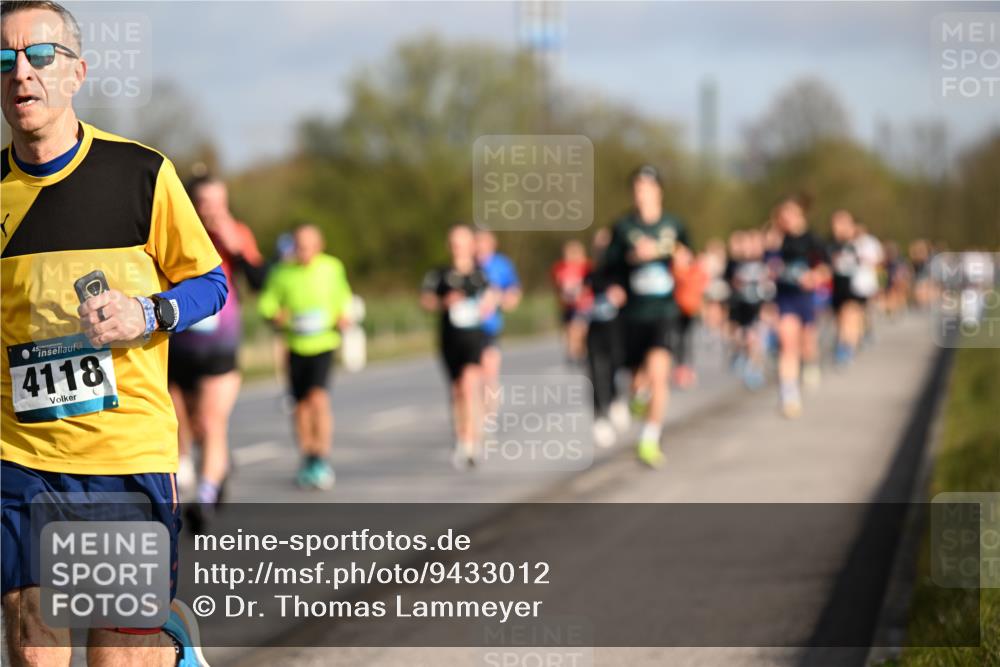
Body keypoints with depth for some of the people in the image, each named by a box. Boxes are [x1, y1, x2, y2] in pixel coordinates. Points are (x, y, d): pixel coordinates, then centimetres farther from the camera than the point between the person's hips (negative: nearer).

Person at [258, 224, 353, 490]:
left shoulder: (333, 268, 0)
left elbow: (343, 296, 15)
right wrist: (276, 317, -20)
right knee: (301, 404, 7)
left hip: (324, 344, -2)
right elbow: (266, 304, 0)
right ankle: (307, 459, 24)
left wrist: (343, 317, -2)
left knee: (318, 398, -18)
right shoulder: (281, 273, -3)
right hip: (295, 346, 2)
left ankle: (323, 460, -14)